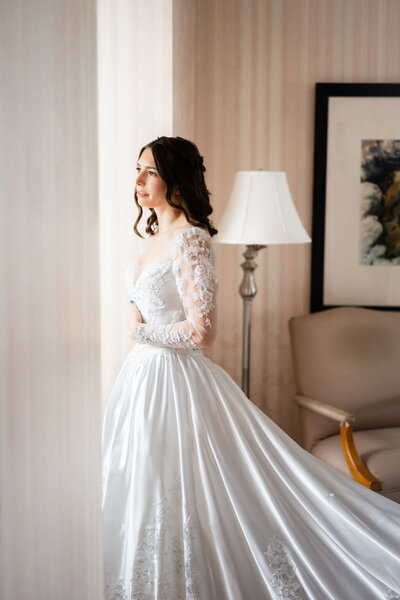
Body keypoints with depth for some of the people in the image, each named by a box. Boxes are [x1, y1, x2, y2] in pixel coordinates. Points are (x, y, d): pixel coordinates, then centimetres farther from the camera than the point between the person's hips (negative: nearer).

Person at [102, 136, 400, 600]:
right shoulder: (157, 236, 10)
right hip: (143, 372, 9)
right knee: (143, 500, 16)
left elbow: (200, 331, -22)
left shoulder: (191, 238, -17)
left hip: (175, 381, -9)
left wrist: (142, 330, -11)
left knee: (178, 503, 0)